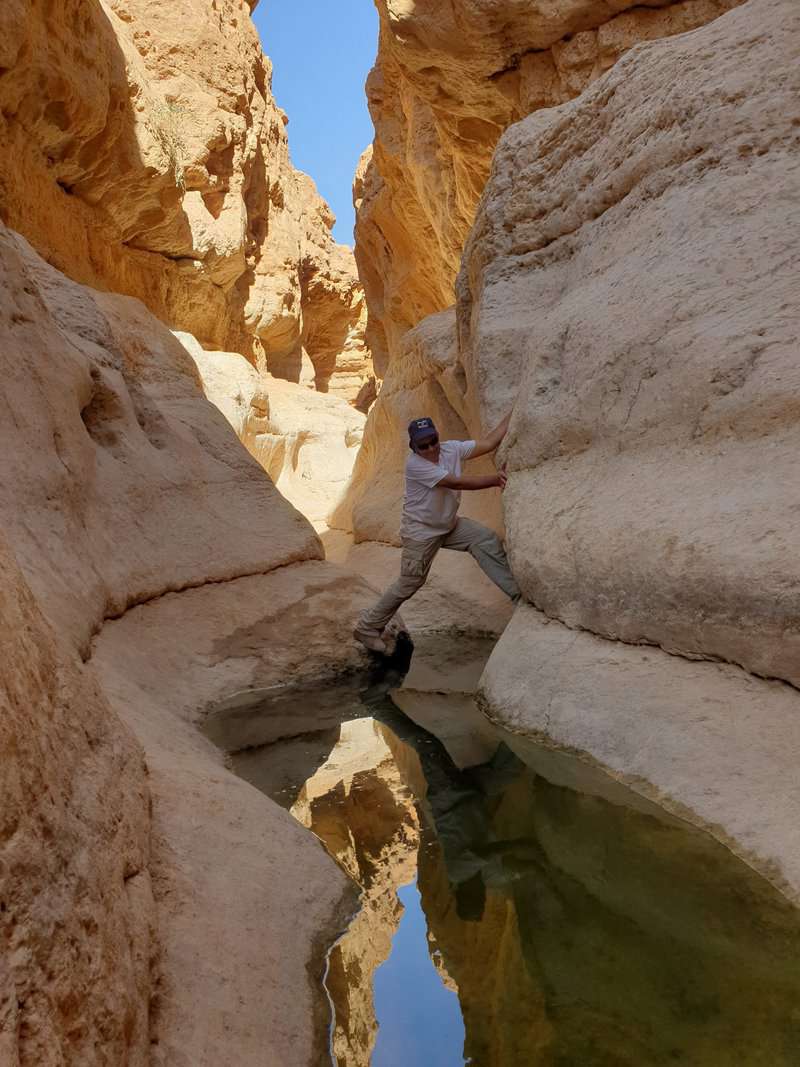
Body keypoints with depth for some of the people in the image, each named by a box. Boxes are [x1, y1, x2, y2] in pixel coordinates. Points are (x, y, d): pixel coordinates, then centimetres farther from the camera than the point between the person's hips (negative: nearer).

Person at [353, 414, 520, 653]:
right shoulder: (414, 465, -28)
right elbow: (457, 483, -32)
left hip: (449, 525, 7)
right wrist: (496, 479, -33)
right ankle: (368, 627, 12)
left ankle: (518, 593, -2)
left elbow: (488, 443, -12)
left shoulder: (451, 449, -8)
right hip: (421, 532, -7)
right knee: (409, 583, -1)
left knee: (487, 541, -7)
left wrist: (512, 415, -21)